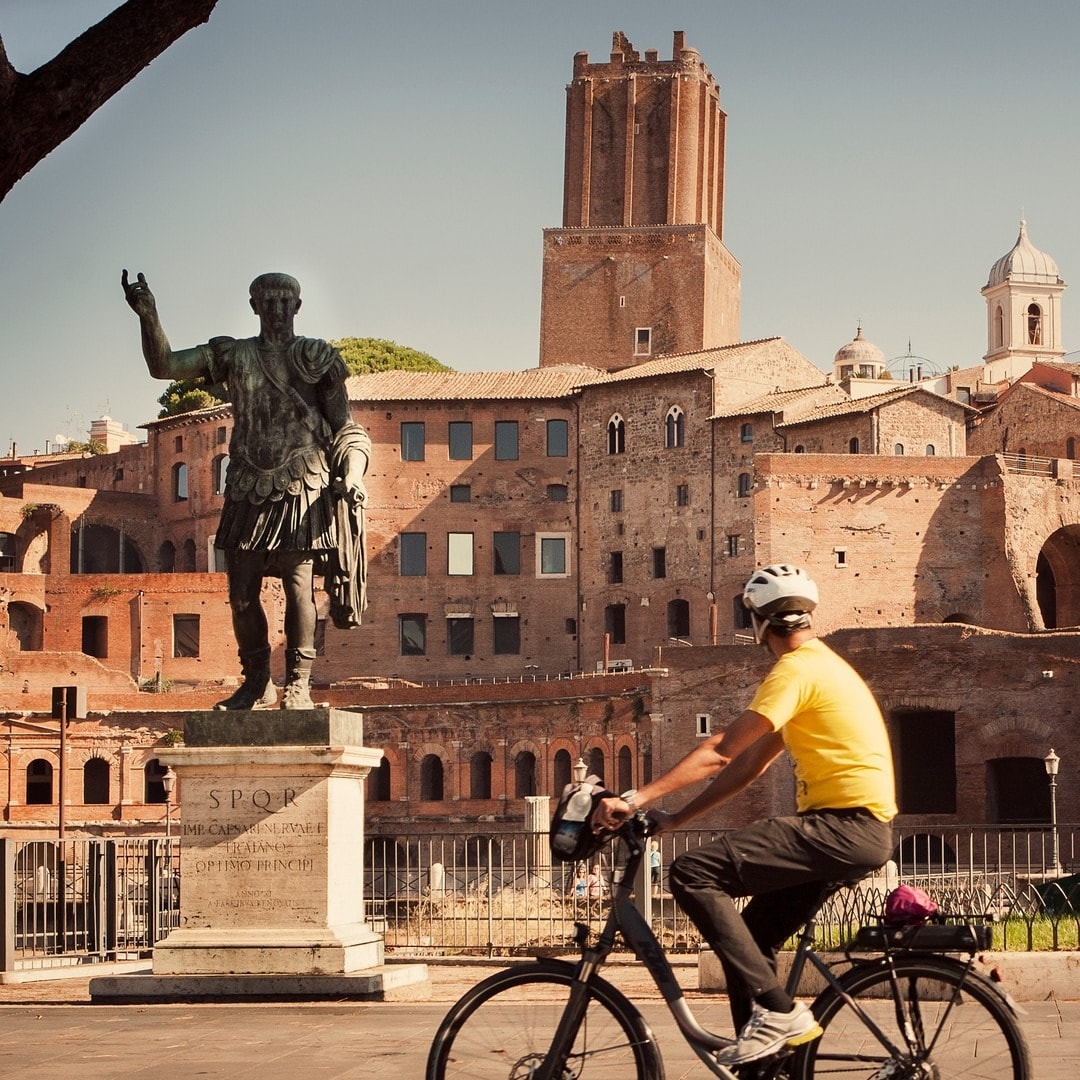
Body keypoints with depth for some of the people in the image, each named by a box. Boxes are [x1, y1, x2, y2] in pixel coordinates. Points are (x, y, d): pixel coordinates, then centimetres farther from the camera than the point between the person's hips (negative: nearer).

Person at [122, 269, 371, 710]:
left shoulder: (316, 358, 5)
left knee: (298, 586, -9)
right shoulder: (232, 355, 11)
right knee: (241, 594, 2)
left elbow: (345, 427, 3)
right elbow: (163, 365, 4)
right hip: (247, 493, 3)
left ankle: (298, 683, 0)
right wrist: (149, 317, -13)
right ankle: (257, 682, 15)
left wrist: (352, 475, -14)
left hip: (301, 491, -3)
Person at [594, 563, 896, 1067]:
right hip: (855, 830, 10)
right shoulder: (818, 666, 21)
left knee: (691, 874, -17)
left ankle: (776, 1009, -17)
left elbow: (720, 751, -18)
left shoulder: (796, 670, -10)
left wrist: (636, 799, -19)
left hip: (845, 826, -10)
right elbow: (750, 762, 20)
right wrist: (673, 818, 15)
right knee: (750, 937, 15)